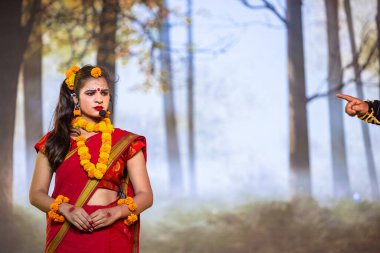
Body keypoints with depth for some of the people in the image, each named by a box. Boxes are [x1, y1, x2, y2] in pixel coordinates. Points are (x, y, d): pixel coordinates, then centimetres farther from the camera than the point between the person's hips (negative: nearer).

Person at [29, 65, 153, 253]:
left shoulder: (126, 142, 4)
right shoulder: (53, 142, 5)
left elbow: (145, 196, 2)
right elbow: (36, 193, 4)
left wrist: (115, 213, -16)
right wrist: (65, 209, -14)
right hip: (65, 237, 0)